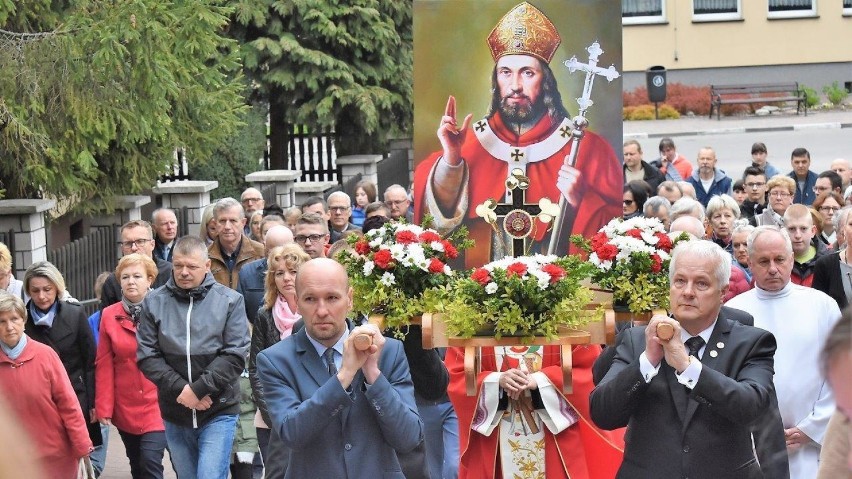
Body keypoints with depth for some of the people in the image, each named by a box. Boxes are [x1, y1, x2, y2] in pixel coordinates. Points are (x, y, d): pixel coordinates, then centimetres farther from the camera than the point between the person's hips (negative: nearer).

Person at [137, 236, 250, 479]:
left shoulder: (230, 301, -2)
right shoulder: (154, 302, 3)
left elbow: (234, 356, -8)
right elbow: (147, 356, -2)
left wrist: (198, 389, -16)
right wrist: (180, 389, -14)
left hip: (218, 412, -3)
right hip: (175, 413, 3)